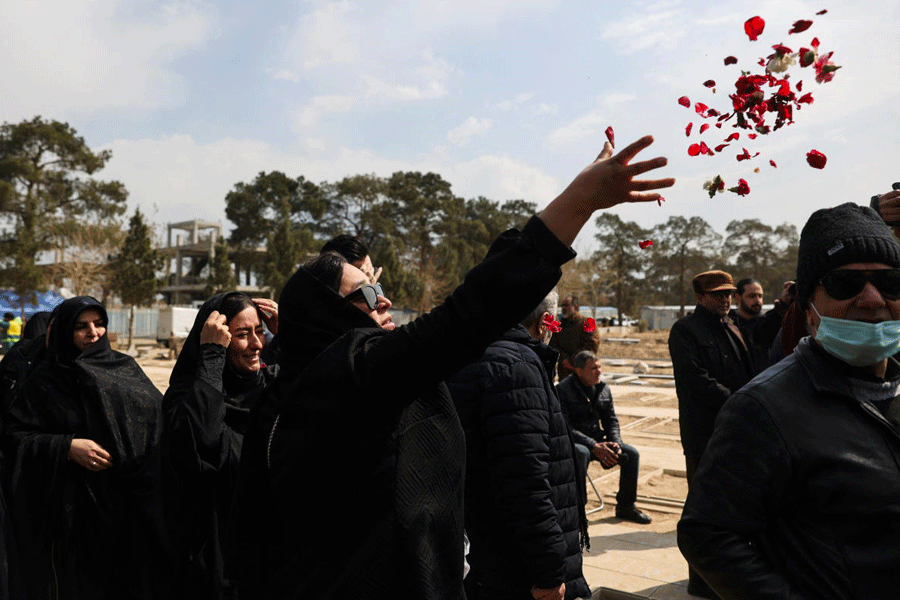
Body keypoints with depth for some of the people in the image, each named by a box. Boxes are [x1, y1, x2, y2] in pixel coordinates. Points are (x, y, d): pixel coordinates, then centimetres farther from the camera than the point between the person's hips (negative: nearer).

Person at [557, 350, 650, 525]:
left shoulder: (603, 389, 7)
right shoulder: (563, 390, -15)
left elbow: (611, 420, 14)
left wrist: (615, 442, -7)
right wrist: (594, 446, -25)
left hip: (597, 441, 7)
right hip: (572, 443, -7)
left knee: (632, 454, -8)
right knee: (582, 453, -39)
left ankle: (626, 506, 8)